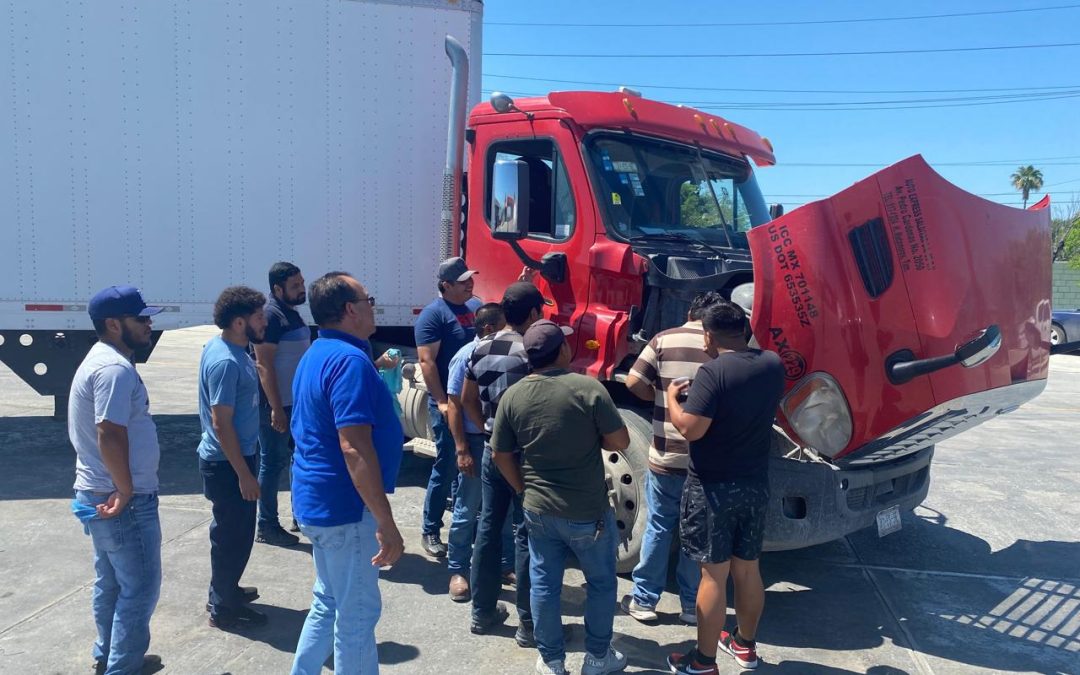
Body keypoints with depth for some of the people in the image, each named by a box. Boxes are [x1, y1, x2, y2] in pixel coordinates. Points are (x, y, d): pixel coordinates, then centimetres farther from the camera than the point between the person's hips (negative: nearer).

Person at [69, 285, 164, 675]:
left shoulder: (101, 360, 13)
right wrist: (127, 491, -20)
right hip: (123, 501, -10)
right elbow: (109, 435, -29)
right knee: (140, 587, 2)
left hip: (100, 495, 10)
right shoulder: (115, 368, -22)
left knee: (111, 582, 22)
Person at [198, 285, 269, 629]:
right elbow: (221, 423, -25)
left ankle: (224, 590, 38)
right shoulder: (225, 361, -26)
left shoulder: (225, 348, 5)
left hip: (229, 458, 10)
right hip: (227, 463, -10)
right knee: (235, 535, 3)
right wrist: (244, 474, -21)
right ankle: (223, 607, 18)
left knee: (230, 530, 22)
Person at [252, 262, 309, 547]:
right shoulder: (271, 316, -16)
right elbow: (264, 366, -20)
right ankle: (266, 527, 12)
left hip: (297, 402, 9)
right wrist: (276, 409, -23)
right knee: (273, 463, 1)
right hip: (276, 405, -9)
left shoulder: (292, 314, 12)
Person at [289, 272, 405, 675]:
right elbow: (354, 449, -28)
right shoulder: (349, 359, -22)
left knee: (329, 603, 23)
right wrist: (387, 524, -26)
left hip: (319, 501, 10)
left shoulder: (317, 355, 10)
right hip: (345, 506, -10)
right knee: (358, 613, 4)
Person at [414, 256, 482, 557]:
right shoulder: (433, 314, -12)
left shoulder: (476, 306, 11)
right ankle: (430, 530, 14)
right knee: (447, 467, 0)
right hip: (450, 404, -7)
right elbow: (427, 362, -16)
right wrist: (441, 402, -22)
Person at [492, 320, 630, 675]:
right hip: (588, 511, -3)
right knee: (601, 582, 17)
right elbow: (620, 442, -12)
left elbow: (501, 455, 2)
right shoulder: (588, 388, -17)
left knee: (544, 584, 16)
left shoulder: (512, 396, -5)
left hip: (538, 510, 3)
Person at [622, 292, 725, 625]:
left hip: (666, 457, 0)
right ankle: (692, 605, 26)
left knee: (658, 528, 14)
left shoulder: (665, 340, -4)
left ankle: (643, 600, 24)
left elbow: (633, 383, -8)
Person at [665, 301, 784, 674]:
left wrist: (672, 397, -5)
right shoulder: (773, 365, 0)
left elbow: (690, 429, -22)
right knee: (748, 569, 19)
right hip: (755, 484, 6)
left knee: (714, 575, 3)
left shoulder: (713, 372, -21)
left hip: (713, 488, -6)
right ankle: (745, 645, 37)